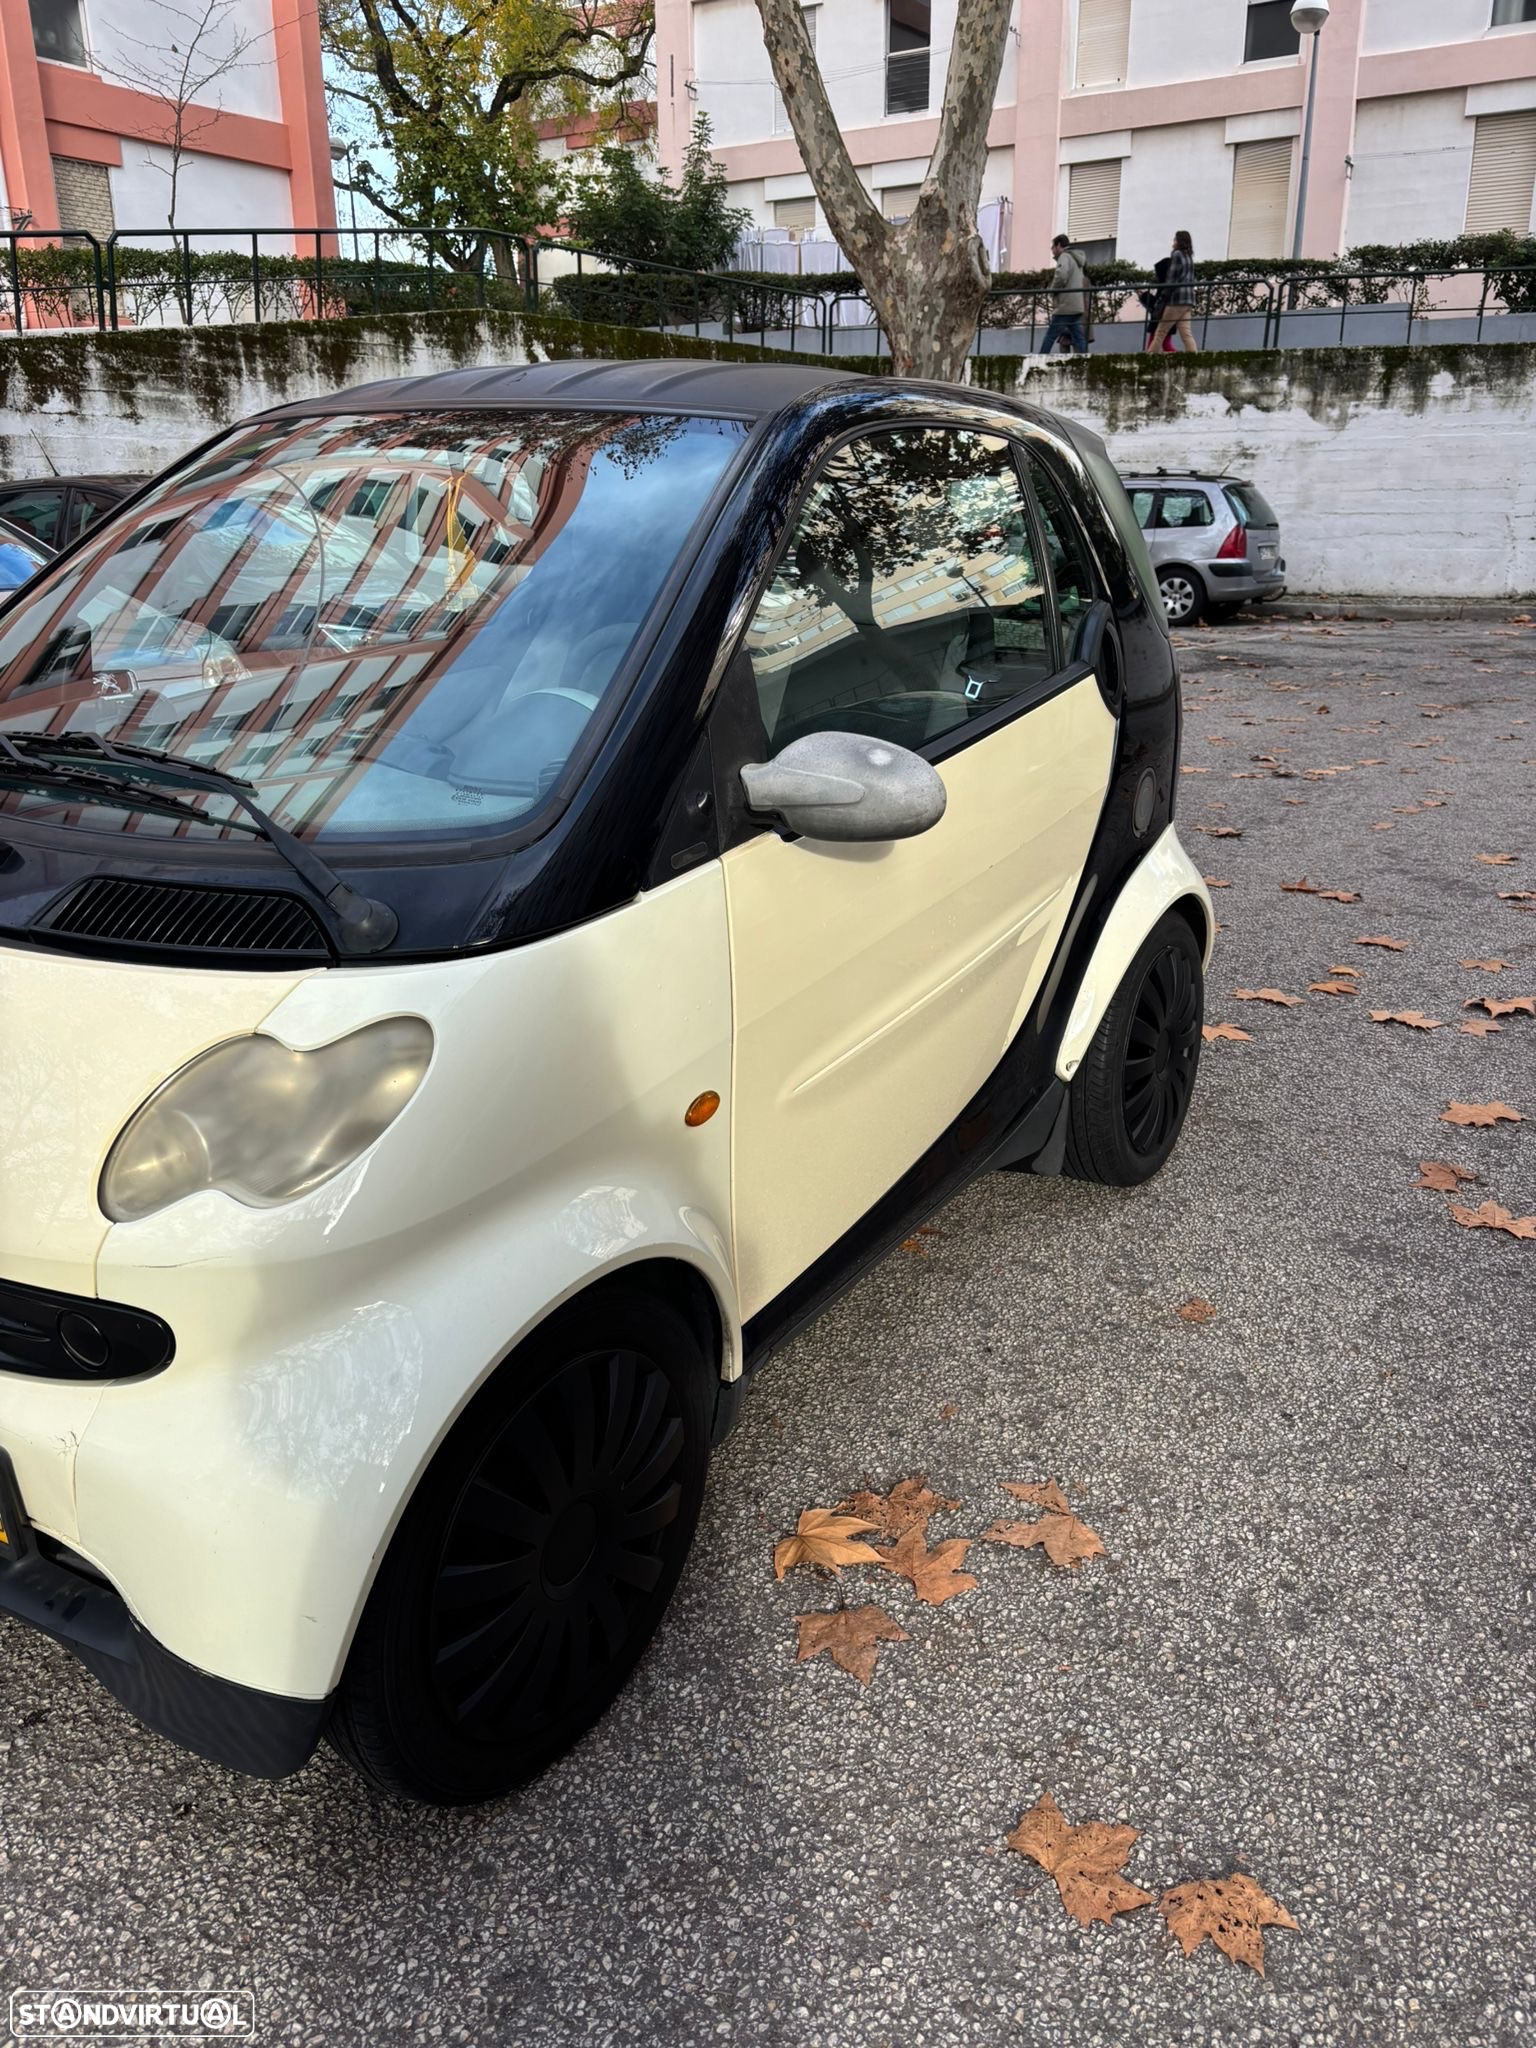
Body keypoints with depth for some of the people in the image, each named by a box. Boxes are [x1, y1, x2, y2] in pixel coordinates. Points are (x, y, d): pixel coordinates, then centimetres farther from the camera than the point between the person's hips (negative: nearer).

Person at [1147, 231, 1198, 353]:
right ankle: (1193, 353, -14)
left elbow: (1172, 278, -9)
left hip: (1177, 297, -8)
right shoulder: (1189, 257, 21)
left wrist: (1165, 295, -7)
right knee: (1186, 331, -2)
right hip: (1189, 298, 8)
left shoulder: (1177, 254, -2)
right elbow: (1191, 280, 18)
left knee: (1161, 331, -4)